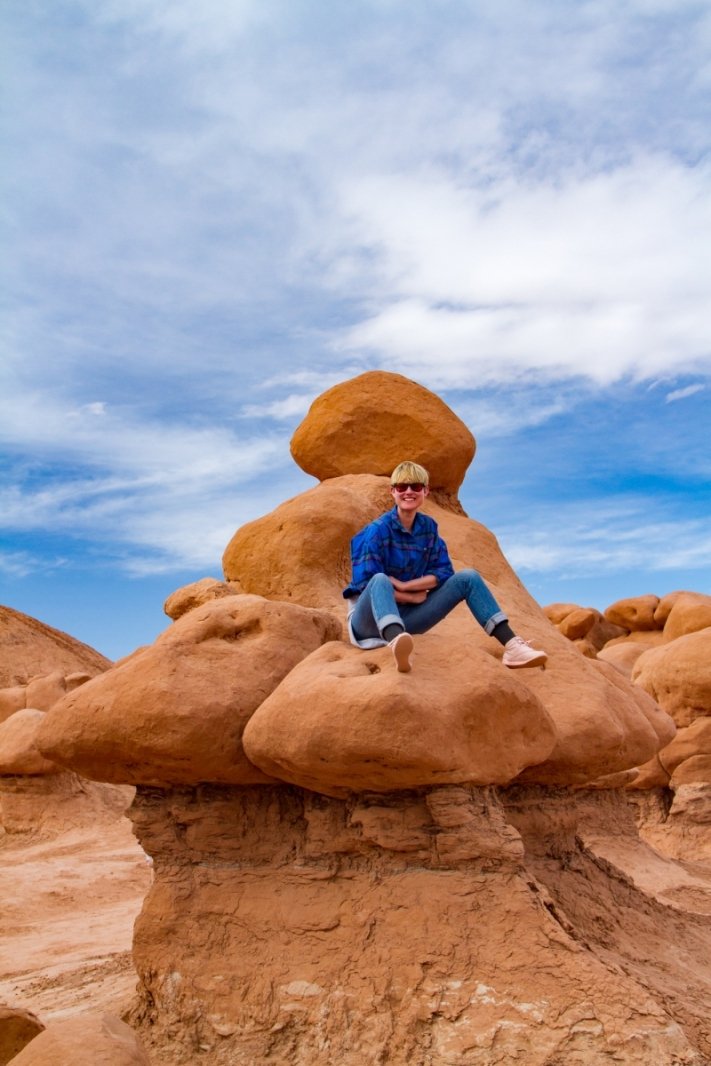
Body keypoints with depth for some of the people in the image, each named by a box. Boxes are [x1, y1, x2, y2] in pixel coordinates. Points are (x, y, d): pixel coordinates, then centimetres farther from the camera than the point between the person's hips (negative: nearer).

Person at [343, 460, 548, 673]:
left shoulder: (428, 527, 5)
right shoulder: (378, 530, -12)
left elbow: (443, 572, 0)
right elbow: (365, 583, -16)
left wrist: (403, 586, -15)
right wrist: (413, 597, -10)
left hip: (405, 616, 5)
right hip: (370, 617, -5)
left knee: (468, 578, -6)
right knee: (381, 580, -39)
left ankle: (511, 646, -22)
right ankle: (397, 643, -72)